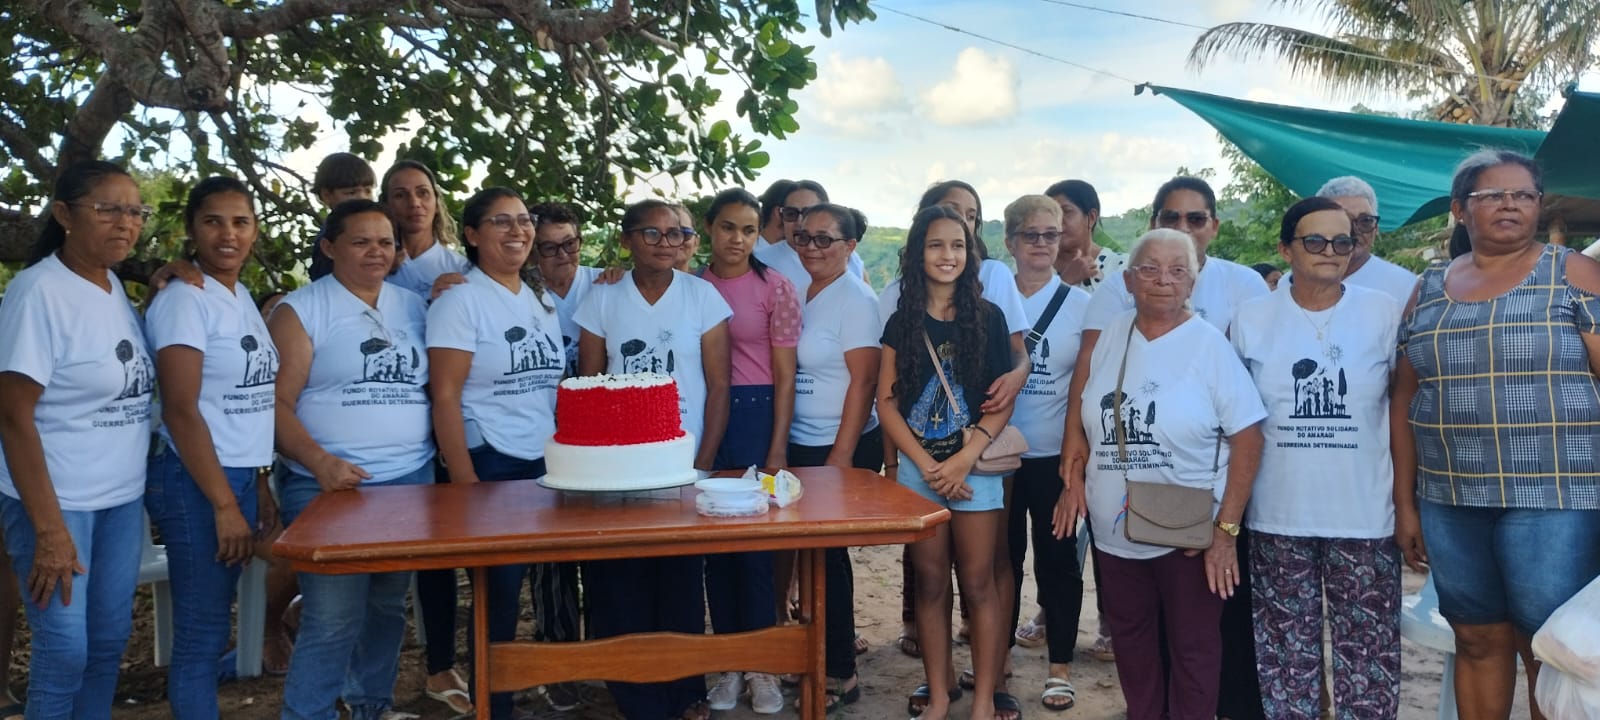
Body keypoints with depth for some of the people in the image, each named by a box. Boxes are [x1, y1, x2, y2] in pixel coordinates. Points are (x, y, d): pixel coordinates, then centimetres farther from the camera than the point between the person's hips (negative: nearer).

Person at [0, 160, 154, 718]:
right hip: (56, 501, -7)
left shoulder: (116, 287, 7)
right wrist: (48, 528, -20)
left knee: (110, 640, 14)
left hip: (123, 497, 7)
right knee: (65, 648, -1)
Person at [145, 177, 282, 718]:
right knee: (203, 631, 0)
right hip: (196, 481, -8)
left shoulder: (242, 297, 11)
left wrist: (258, 485, 13)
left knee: (210, 625, 14)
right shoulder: (184, 300, -13)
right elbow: (181, 411, -18)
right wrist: (224, 505, -19)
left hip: (238, 475, 8)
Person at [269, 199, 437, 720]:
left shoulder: (414, 306, 13)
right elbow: (276, 402, -9)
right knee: (332, 621, -7)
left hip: (411, 482, 5)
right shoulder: (300, 310, -2)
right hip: (331, 489, -5)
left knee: (388, 608, 14)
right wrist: (321, 462, -21)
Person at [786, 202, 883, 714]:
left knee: (828, 553, 1)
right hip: (799, 443, 6)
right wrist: (781, 446, 8)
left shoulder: (856, 299, -10)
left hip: (843, 447, -6)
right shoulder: (797, 293, 9)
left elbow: (863, 381, -15)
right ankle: (819, 653, 28)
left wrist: (841, 457, -18)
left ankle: (841, 675, 14)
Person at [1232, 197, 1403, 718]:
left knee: (1367, 649, 8)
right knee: (1287, 648, 11)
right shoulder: (1251, 318, 0)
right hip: (1277, 515, 1)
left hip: (1364, 514, 0)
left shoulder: (1384, 313, -1)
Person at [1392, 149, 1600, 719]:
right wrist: (1405, 503, 8)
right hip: (1450, 503, 4)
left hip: (1553, 500, -3)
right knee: (1477, 640, 12)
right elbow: (1405, 402, 12)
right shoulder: (1429, 290, 10)